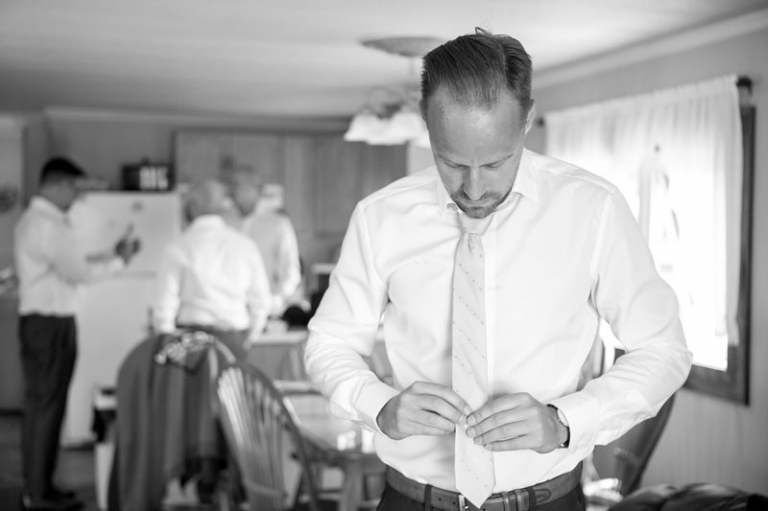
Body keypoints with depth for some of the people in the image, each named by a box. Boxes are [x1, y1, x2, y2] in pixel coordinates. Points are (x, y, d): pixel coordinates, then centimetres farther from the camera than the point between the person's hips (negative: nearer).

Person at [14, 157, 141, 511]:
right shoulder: (48, 225, -18)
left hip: (44, 322, 10)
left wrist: (113, 254, 10)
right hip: (49, 324, -10)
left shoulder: (36, 219, 15)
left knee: (42, 404, 14)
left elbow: (70, 266, 16)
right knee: (46, 405, -3)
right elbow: (78, 272, -20)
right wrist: (120, 261, -6)